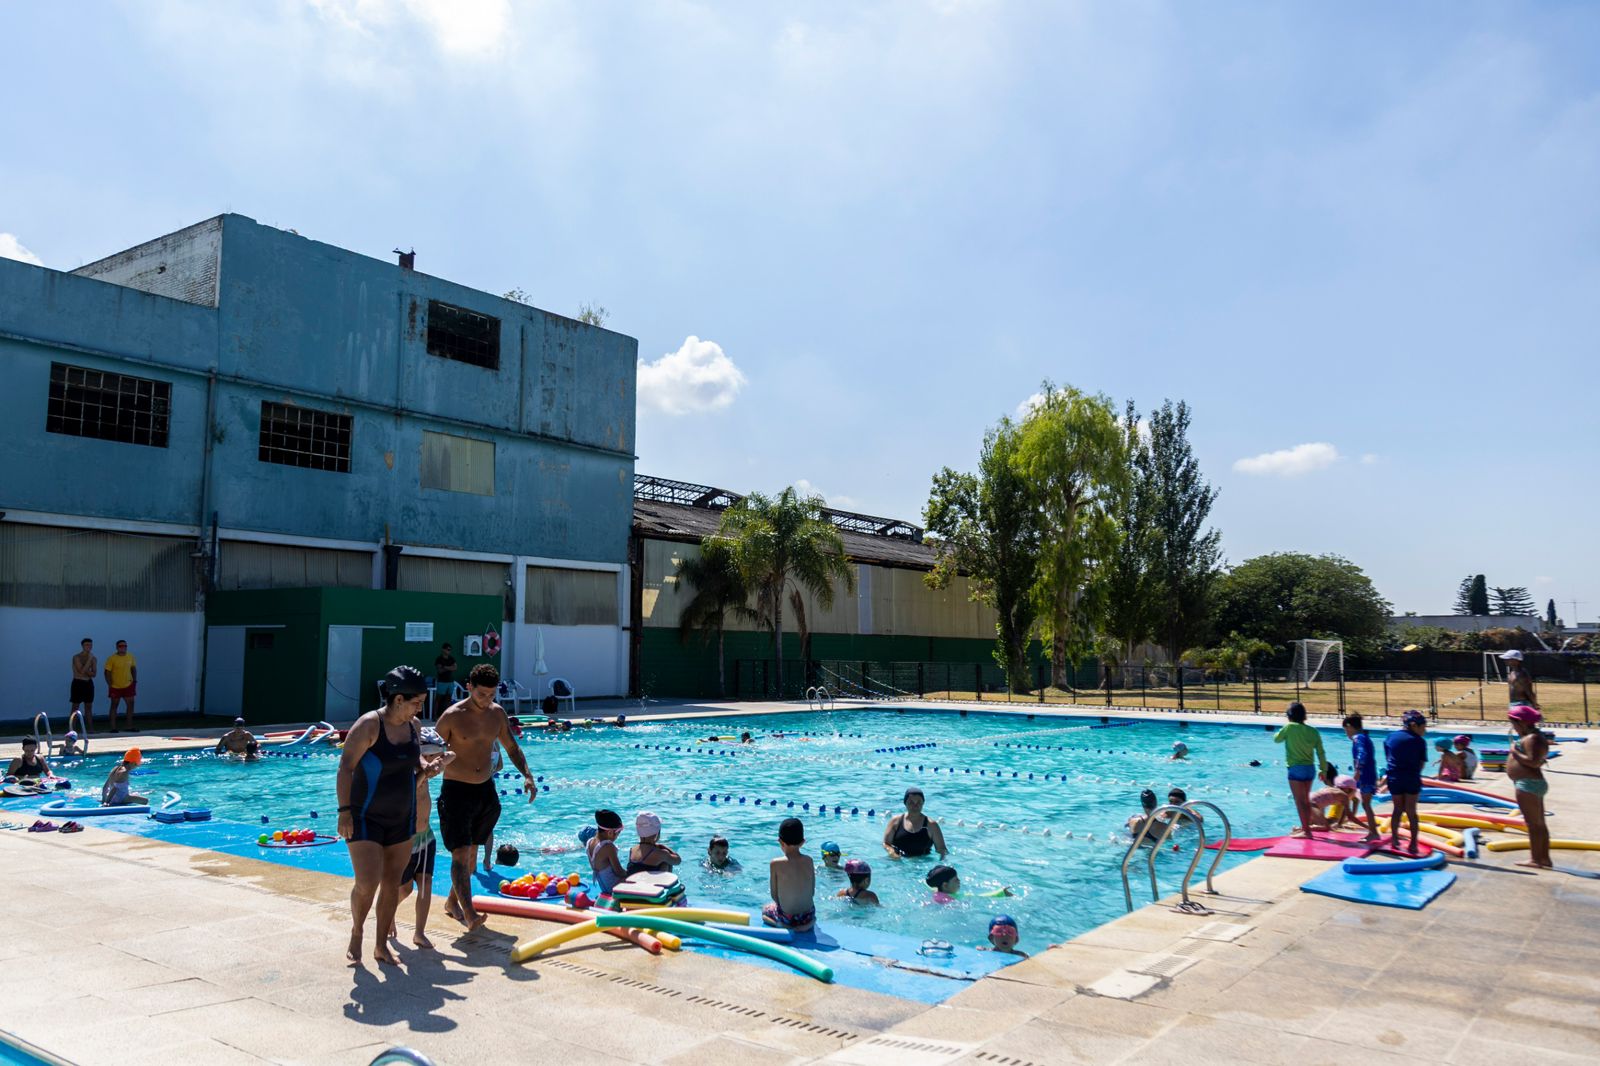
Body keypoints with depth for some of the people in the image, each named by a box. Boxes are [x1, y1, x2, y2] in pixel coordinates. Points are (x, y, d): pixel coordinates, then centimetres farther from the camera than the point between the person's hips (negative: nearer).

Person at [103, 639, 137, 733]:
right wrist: (110, 685, -16)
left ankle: (130, 727, 9)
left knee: (130, 704, 2)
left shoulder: (130, 657, 1)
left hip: (128, 686, 4)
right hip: (115, 687, -4)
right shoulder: (111, 658, -12)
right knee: (114, 705, 6)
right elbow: (107, 673, -12)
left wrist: (135, 681, 3)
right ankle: (113, 728, 9)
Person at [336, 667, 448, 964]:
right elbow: (346, 767, -17)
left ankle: (382, 945, 22)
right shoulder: (369, 725, -17)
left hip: (402, 817, 6)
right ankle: (356, 933, 18)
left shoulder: (413, 726, 3)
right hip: (366, 817, -6)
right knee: (367, 883, -11)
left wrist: (427, 768, -3)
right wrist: (345, 811, -22)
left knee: (392, 883, 9)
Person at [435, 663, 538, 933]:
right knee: (461, 854, -13)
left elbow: (511, 747, 14)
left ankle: (452, 902, 31)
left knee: (472, 851, 15)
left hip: (485, 790, 6)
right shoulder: (452, 717, -13)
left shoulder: (497, 713, 3)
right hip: (456, 791, -6)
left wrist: (527, 775, 1)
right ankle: (468, 914, -19)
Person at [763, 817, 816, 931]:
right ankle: (809, 923, 13)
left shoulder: (775, 863, -16)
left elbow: (774, 895, -8)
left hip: (787, 917, -4)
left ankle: (784, 925, 4)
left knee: (765, 910, 30)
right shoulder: (809, 860, -6)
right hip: (808, 914, 4)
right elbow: (813, 892, 1)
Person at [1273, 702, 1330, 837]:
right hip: (1310, 769, 6)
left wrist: (1282, 732, 21)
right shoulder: (1313, 731, 4)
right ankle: (1305, 827, 31)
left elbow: (1276, 739, 4)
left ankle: (1306, 830, -3)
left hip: (1296, 769, -6)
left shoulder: (1290, 727, -11)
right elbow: (1321, 753, 6)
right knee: (1306, 800, 19)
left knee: (1299, 800, -1)